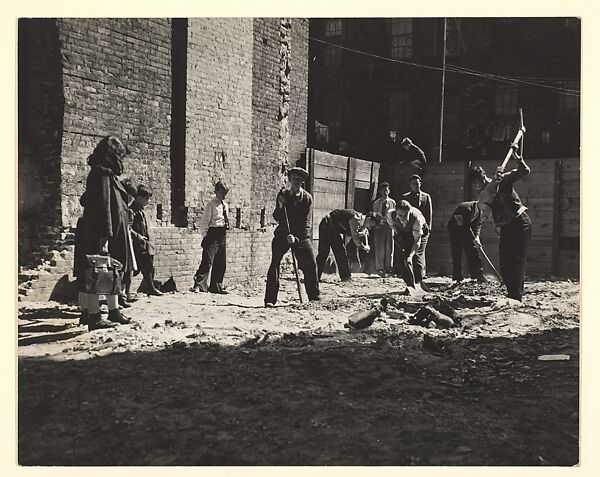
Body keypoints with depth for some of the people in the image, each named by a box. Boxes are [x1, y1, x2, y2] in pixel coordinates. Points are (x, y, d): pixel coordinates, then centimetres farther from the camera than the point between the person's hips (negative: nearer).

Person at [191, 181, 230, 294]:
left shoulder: (225, 205, 16)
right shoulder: (211, 204, -5)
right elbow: (205, 221, -7)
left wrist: (224, 232, 16)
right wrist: (204, 235, -12)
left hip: (222, 235, 7)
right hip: (213, 234, -7)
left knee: (221, 263, 9)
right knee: (208, 260, -14)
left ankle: (216, 287, 17)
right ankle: (198, 284, -14)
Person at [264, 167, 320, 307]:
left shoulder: (307, 198, -5)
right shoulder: (282, 194, 2)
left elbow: (307, 222, -11)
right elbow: (276, 218, 1)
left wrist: (296, 237, -23)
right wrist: (280, 206, -19)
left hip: (301, 236, -1)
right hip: (282, 234, 1)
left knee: (310, 265, -5)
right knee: (275, 264, -8)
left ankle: (314, 297, 8)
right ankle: (270, 299, -6)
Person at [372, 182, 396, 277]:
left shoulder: (392, 202, 6)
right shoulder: (376, 203, 4)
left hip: (390, 227, 1)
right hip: (379, 226, -1)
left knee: (389, 248, 2)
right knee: (380, 248, -2)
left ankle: (388, 268, 7)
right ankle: (380, 268, 2)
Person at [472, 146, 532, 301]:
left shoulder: (504, 179, -4)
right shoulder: (483, 194, 6)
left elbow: (525, 171, -5)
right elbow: (488, 195, -18)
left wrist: (516, 156, -16)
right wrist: (495, 180, -33)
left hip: (520, 223, -6)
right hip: (505, 227, 6)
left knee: (517, 261, -10)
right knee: (504, 264, 7)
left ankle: (516, 296, -11)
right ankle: (511, 293, 17)